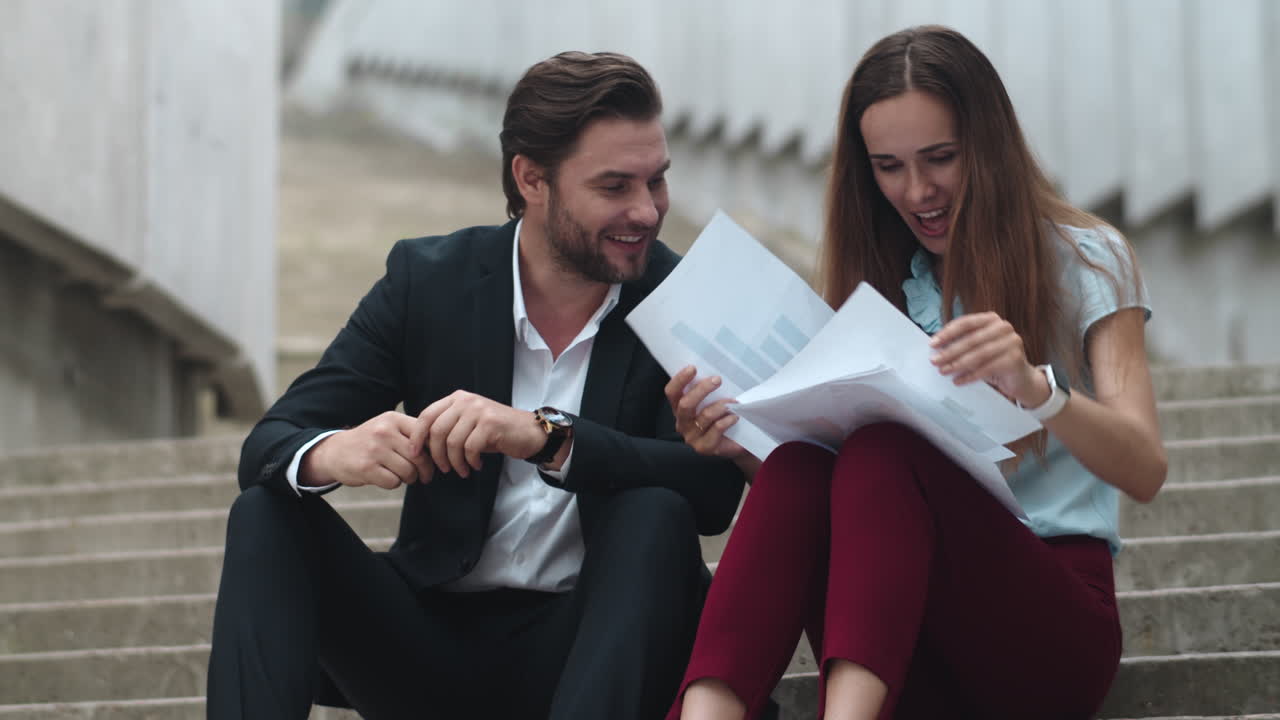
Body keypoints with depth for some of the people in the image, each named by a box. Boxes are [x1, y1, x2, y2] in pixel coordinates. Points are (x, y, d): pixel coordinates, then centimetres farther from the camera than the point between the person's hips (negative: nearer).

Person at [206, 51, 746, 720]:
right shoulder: (424, 280, -1)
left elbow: (715, 489, -20)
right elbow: (270, 443, -5)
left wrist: (547, 437, -35)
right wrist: (333, 453, -31)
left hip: (580, 641, -2)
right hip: (435, 634, 2)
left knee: (656, 515, -29)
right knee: (267, 515, -17)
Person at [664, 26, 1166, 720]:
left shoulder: (1082, 258, 5)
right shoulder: (878, 282, 17)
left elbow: (1143, 470, -10)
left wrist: (1035, 387, -30)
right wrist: (741, 448, -10)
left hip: (1052, 622, -3)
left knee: (882, 453, -31)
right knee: (798, 465, -27)